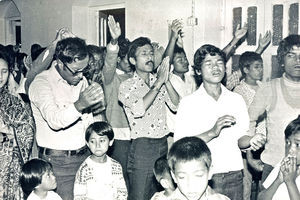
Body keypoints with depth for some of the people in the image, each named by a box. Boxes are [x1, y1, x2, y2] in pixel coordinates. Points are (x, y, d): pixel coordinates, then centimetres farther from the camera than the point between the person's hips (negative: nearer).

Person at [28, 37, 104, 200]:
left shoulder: (81, 80, 11)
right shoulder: (41, 83, -12)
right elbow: (54, 120, -30)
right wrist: (79, 105, -46)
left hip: (84, 156, 6)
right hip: (57, 162, -6)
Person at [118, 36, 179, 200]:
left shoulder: (159, 82, 11)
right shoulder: (127, 86, -3)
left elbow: (177, 106, 0)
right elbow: (138, 110, -21)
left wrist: (166, 81, -13)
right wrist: (158, 83, -18)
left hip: (163, 145, 5)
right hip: (142, 147, -5)